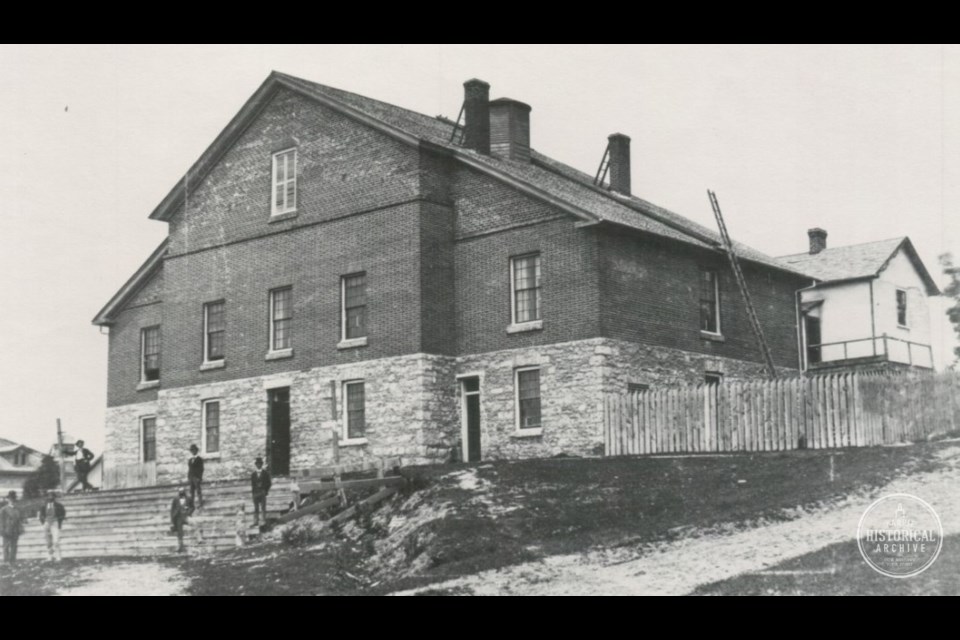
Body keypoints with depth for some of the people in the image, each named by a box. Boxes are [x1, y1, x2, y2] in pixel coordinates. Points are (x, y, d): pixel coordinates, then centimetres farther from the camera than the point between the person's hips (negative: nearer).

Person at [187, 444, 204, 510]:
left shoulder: (199, 459, -2)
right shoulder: (190, 460, 15)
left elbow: (201, 469, -5)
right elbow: (189, 469, 15)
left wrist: (200, 478, -11)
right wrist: (188, 477, 9)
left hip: (197, 477, -6)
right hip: (191, 477, 6)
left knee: (198, 490, -6)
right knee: (192, 491, 5)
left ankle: (200, 504, -4)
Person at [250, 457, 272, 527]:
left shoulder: (266, 473, 5)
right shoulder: (253, 474, 11)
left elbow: (268, 483, 4)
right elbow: (252, 484, 11)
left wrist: (265, 491, -7)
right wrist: (254, 492, -2)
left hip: (263, 493, -2)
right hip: (255, 494, 2)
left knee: (263, 507, -6)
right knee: (256, 508, 2)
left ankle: (265, 521, -4)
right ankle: (256, 521, 3)